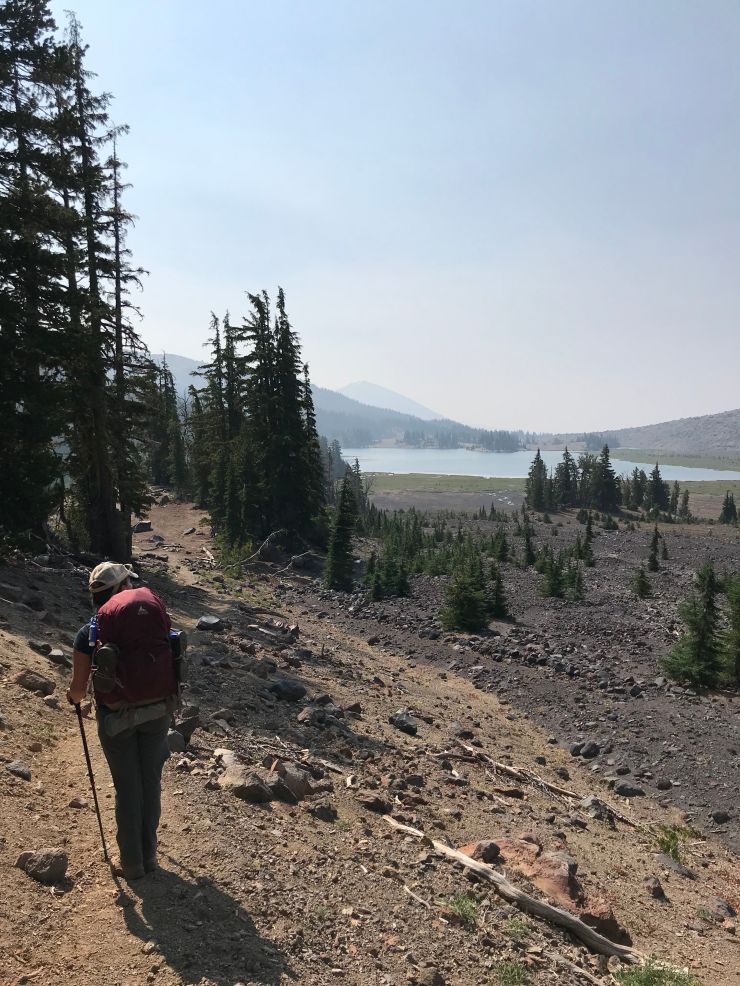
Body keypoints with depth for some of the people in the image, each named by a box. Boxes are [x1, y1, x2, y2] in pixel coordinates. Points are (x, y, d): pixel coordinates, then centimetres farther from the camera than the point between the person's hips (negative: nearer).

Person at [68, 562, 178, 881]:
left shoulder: (89, 632, -6)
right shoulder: (154, 608, -3)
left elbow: (78, 689, -1)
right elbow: (171, 656, 2)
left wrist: (73, 698, 24)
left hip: (117, 716, -1)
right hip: (158, 710, 2)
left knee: (128, 789, 14)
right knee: (151, 782, 17)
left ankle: (131, 863, 28)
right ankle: (149, 855, 33)